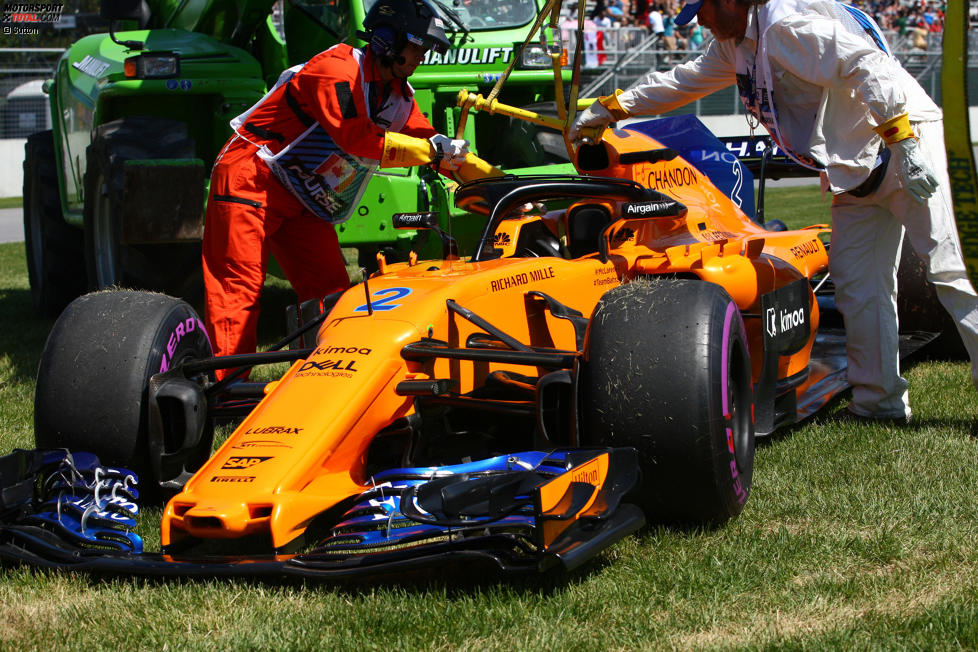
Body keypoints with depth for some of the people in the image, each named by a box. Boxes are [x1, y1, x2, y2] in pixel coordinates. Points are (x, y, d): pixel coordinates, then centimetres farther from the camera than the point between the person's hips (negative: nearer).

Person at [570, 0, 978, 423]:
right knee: (858, 285, 4)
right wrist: (607, 109, 32)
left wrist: (905, 146, -30)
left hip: (906, 140, -10)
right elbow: (684, 81, 30)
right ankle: (880, 401, 8)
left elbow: (869, 68, -25)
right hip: (855, 171, 10)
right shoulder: (735, 45, 16)